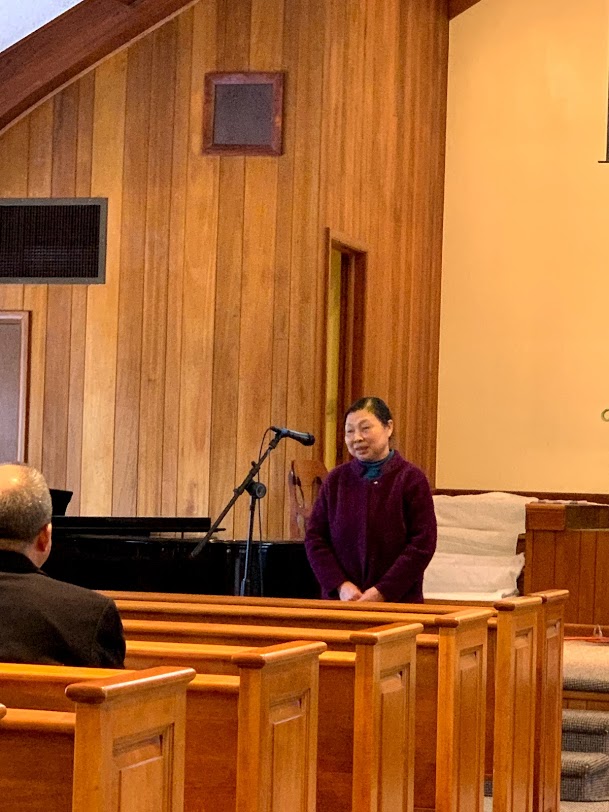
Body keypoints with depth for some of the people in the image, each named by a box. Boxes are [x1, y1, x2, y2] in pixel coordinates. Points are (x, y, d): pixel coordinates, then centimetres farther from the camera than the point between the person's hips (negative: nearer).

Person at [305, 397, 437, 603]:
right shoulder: (336, 480, 7)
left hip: (398, 601, -3)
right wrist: (341, 585, -7)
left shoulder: (411, 479, -3)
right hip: (340, 601, 3)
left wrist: (382, 592, -13)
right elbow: (314, 538, 6)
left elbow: (422, 545, -7)